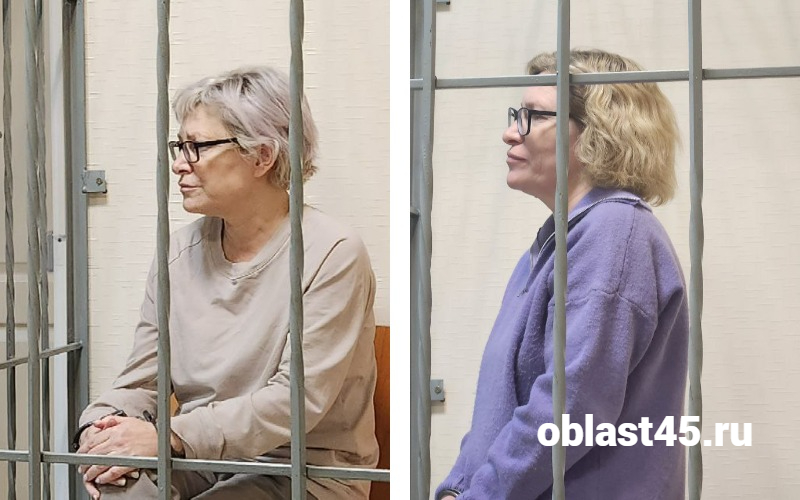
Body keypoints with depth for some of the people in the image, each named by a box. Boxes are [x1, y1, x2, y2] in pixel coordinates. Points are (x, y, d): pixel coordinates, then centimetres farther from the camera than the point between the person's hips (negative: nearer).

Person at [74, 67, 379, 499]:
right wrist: (103, 428, -16)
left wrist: (170, 436, -26)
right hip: (199, 461, 5)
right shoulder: (178, 253, 7)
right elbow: (141, 378, 8)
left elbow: (298, 398, -19)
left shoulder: (332, 254, -12)